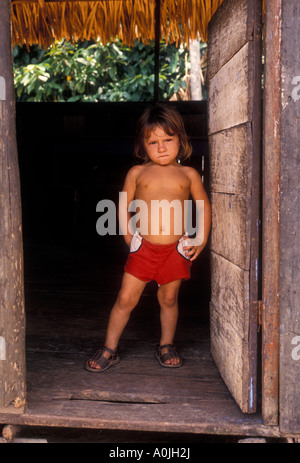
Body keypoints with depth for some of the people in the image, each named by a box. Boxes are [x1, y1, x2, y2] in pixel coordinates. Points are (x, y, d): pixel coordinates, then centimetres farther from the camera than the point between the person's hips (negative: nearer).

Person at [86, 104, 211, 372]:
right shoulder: (137, 173, 4)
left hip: (176, 250, 0)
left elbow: (204, 206, 13)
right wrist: (128, 236, 3)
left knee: (169, 299, 13)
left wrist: (201, 241, 7)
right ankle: (109, 349, 15)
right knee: (126, 299, 1)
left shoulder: (188, 174, 4)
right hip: (143, 248, 0)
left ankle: (167, 346, 32)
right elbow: (124, 207, 12)